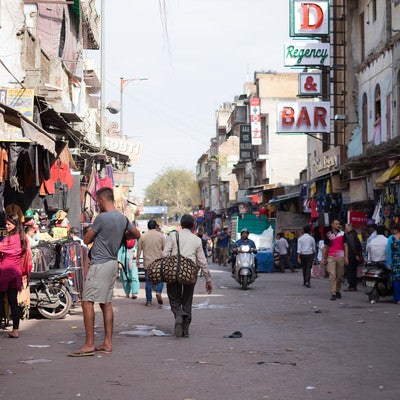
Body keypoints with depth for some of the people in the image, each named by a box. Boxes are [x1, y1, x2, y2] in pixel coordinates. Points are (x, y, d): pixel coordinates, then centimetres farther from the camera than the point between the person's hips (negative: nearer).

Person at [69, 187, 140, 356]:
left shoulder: (101, 218, -15)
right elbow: (137, 234, 25)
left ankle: (89, 344, -11)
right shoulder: (123, 218, 9)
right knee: (106, 303, 12)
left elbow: (86, 240, -6)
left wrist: (90, 231, 14)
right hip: (113, 263, 9)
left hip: (99, 264, -9)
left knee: (87, 302, -8)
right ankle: (107, 343, 14)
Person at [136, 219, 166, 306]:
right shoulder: (160, 236, 0)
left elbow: (139, 250, 4)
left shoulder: (143, 237, 3)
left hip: (147, 263, 1)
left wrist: (137, 259, 13)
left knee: (148, 281, 7)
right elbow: (165, 249, 0)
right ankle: (158, 292, -16)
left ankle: (149, 300, 7)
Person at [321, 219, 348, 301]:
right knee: (332, 275, -11)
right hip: (331, 257, -1)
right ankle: (333, 293, -14)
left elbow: (345, 246, 8)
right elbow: (325, 247, 13)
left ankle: (338, 291, 26)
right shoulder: (328, 235, 7)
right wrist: (323, 258, 9)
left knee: (340, 275, 8)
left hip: (340, 257, 1)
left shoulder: (342, 234, 7)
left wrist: (346, 257, 0)